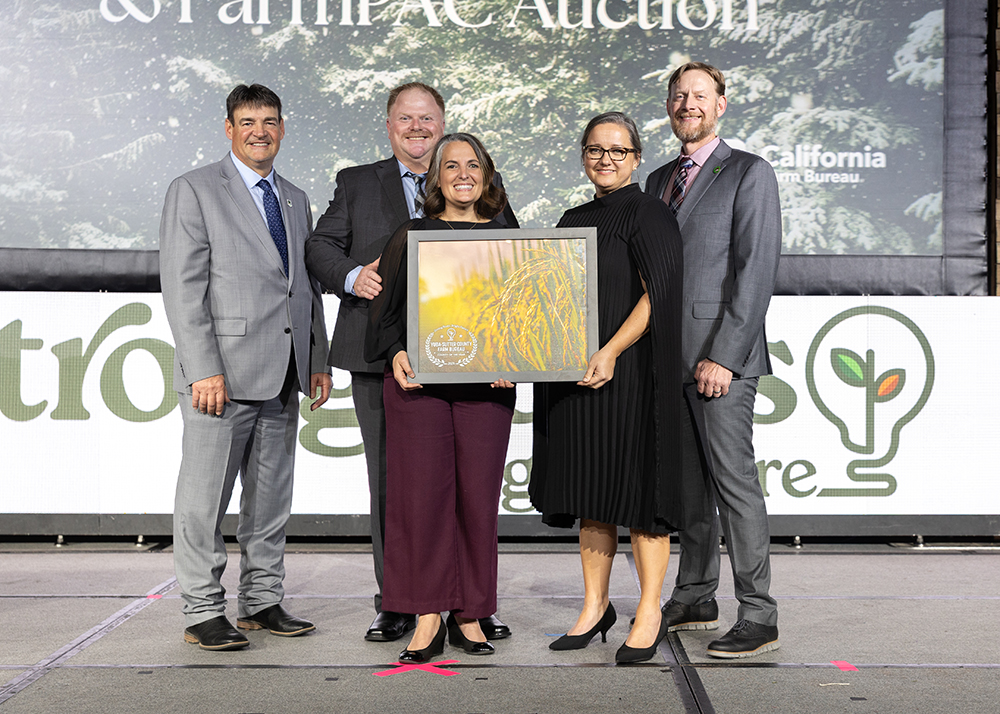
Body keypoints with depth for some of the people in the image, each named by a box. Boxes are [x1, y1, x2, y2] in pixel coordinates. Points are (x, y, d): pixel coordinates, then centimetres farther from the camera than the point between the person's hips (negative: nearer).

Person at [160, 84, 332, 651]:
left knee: (272, 497, 11)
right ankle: (204, 612, 9)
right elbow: (183, 286, -9)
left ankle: (263, 601, 22)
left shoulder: (296, 200, 18)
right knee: (205, 498, -1)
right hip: (222, 371, -6)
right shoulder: (194, 190, -1)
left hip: (284, 375, 6)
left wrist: (319, 360, 12)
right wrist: (204, 369, -17)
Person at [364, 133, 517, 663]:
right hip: (418, 380, -1)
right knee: (422, 491, -5)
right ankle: (428, 618, 3)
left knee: (477, 495, 0)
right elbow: (384, 308, 8)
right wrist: (396, 352, -10)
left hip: (486, 383, 1)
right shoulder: (411, 236, 11)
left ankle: (469, 615, 12)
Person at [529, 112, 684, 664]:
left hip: (629, 371, -7)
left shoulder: (649, 215, -5)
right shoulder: (573, 221, 16)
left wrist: (611, 351, -22)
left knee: (637, 485, -3)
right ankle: (595, 607, 20)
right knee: (591, 490, 10)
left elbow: (658, 293, -14)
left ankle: (649, 615, 7)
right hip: (577, 373, 7)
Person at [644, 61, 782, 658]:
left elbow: (756, 271, -11)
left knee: (733, 479, -7)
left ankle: (759, 618, -1)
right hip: (668, 357, 7)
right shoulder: (659, 181, 20)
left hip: (722, 357, -7)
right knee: (688, 481, 12)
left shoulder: (750, 173, -2)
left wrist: (723, 356, -17)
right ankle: (695, 599, 22)